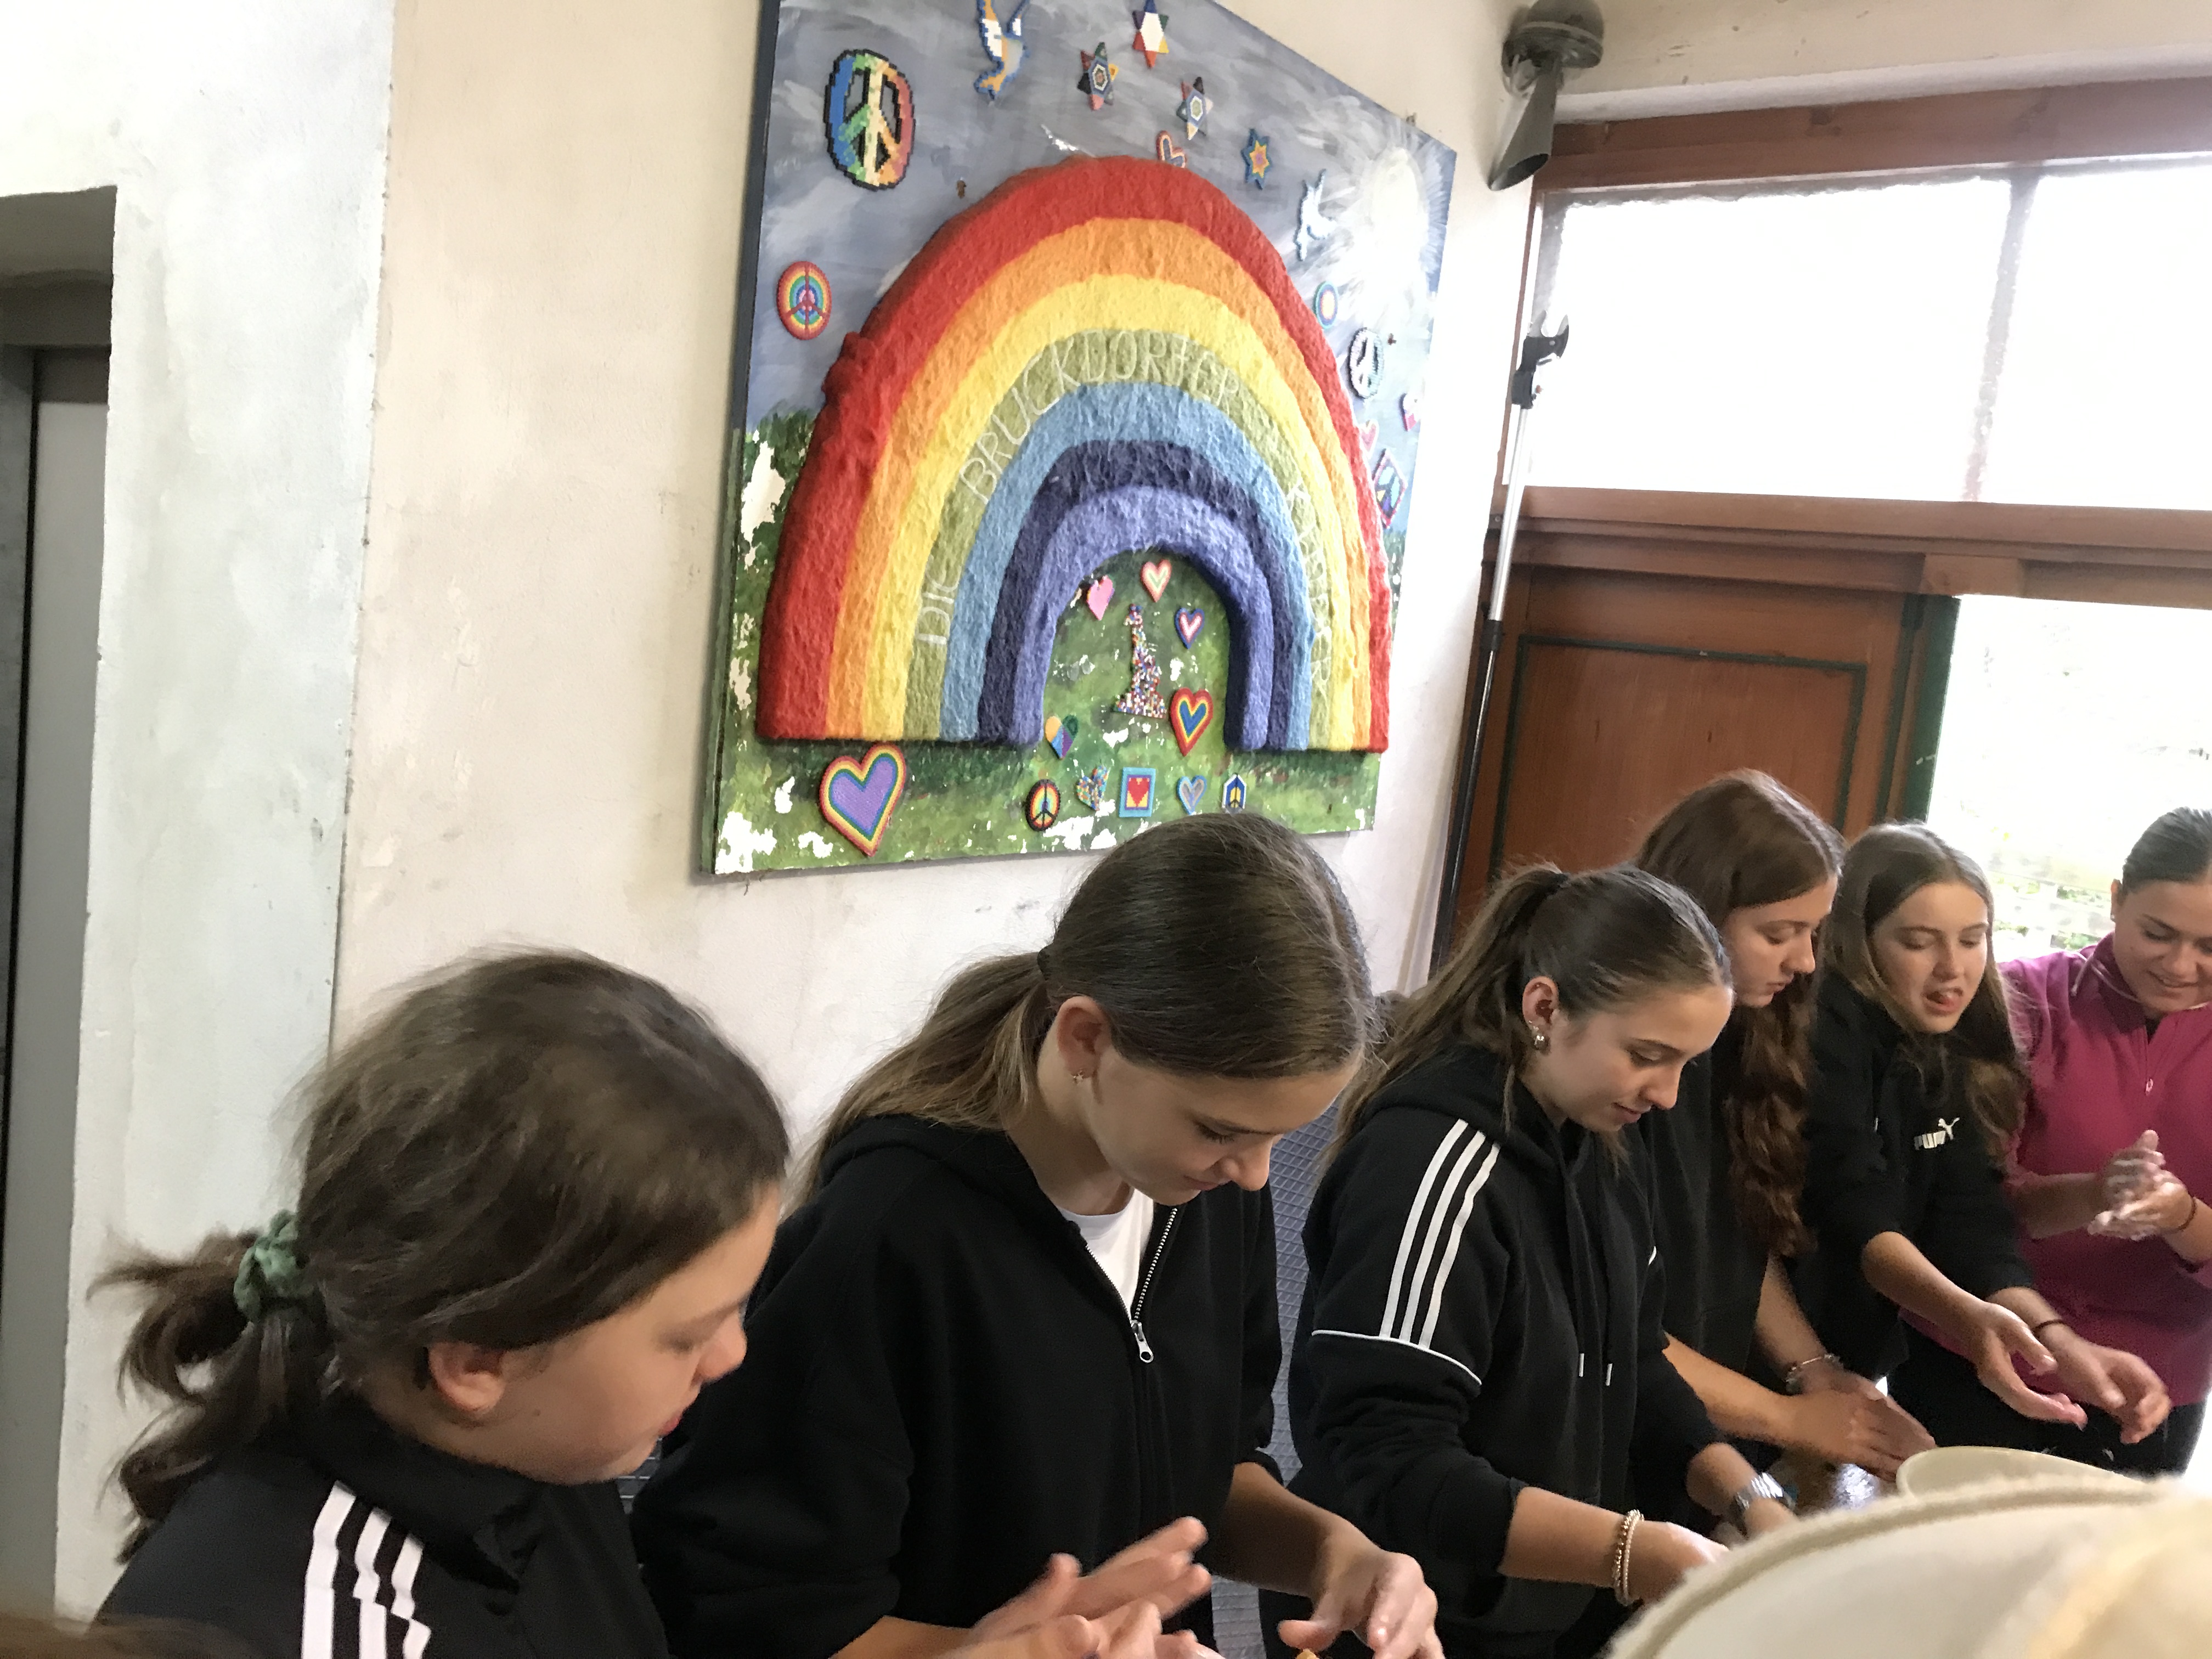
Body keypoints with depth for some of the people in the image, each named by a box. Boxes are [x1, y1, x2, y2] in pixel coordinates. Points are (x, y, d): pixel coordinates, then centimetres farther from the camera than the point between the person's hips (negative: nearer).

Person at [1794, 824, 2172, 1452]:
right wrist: (1968, 1318, -39)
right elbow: (1851, 1211, -26)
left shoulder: (1953, 1055, 3)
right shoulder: (1822, 1031, -18)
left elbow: (1973, 1224, -6)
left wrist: (2058, 1341, -21)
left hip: (1855, 1366, 6)